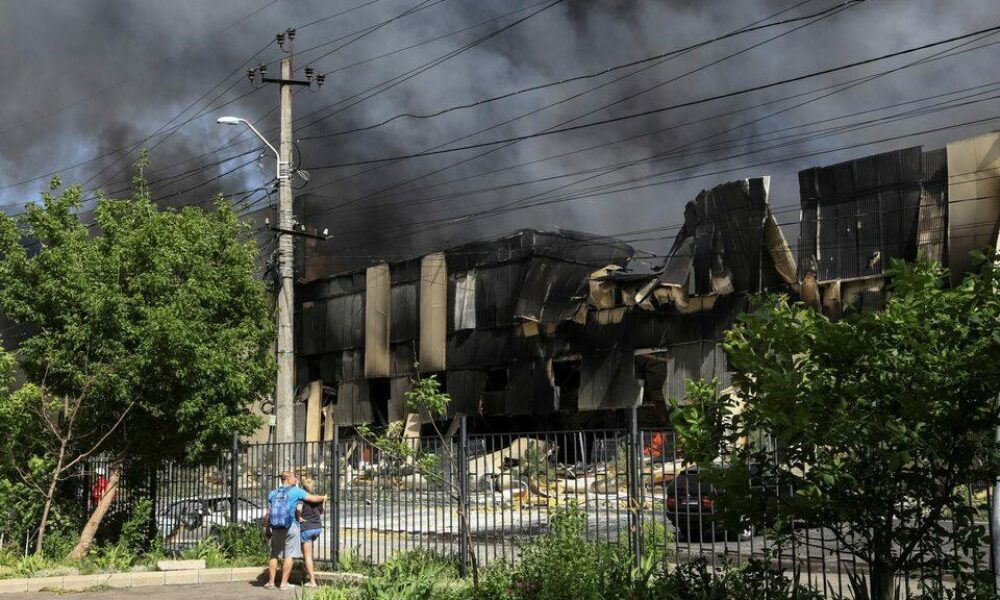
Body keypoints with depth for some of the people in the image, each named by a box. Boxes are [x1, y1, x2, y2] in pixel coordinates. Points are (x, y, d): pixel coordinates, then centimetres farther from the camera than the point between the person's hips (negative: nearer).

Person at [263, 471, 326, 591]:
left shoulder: (273, 493, 12)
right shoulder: (295, 491, -2)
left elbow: (268, 514, 10)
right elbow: (313, 498, -1)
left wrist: (267, 530, 17)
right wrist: (323, 498, 19)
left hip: (275, 527, 5)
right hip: (290, 527, -4)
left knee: (274, 555, 12)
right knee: (289, 555, 1)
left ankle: (271, 582, 11)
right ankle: (284, 584, -1)